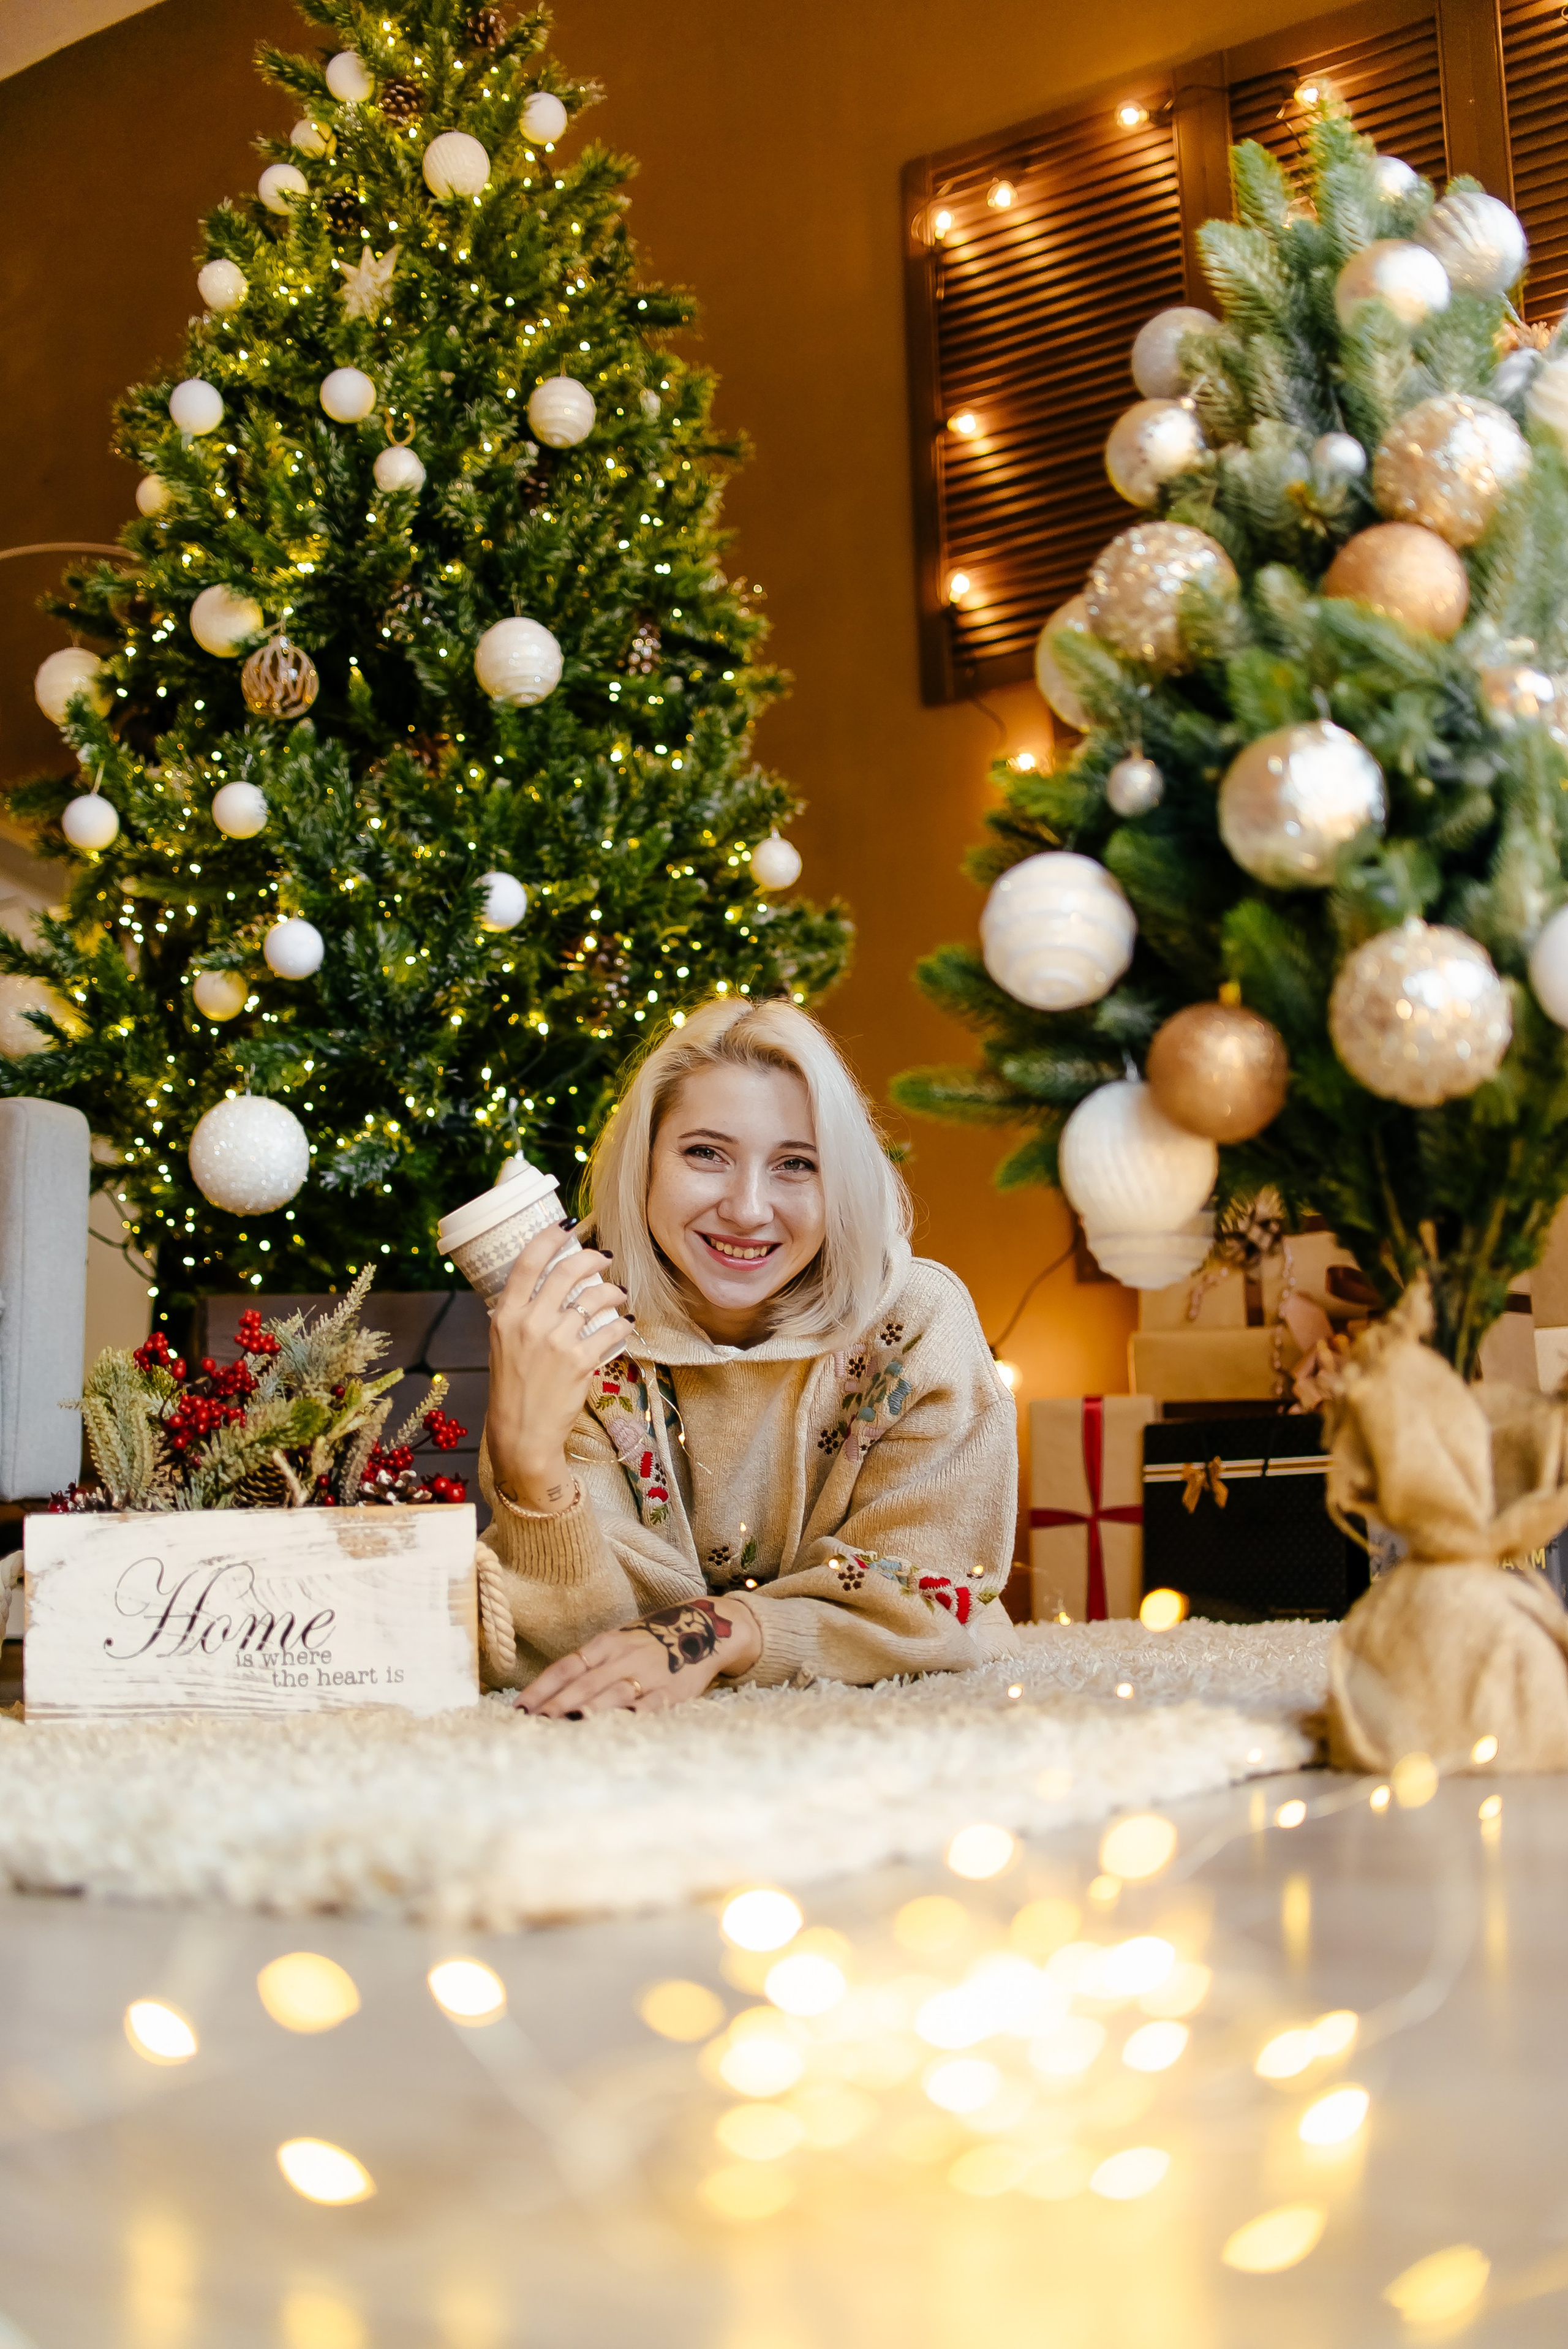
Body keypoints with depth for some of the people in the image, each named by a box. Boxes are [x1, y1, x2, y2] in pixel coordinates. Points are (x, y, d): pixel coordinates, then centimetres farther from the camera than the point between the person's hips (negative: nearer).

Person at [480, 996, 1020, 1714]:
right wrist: (526, 1456, -40)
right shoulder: (578, 1333, -15)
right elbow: (589, 1633, -21)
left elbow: (928, 1600, -15)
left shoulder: (917, 1325, -17)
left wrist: (719, 1635, -32)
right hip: (651, 1744, -1)